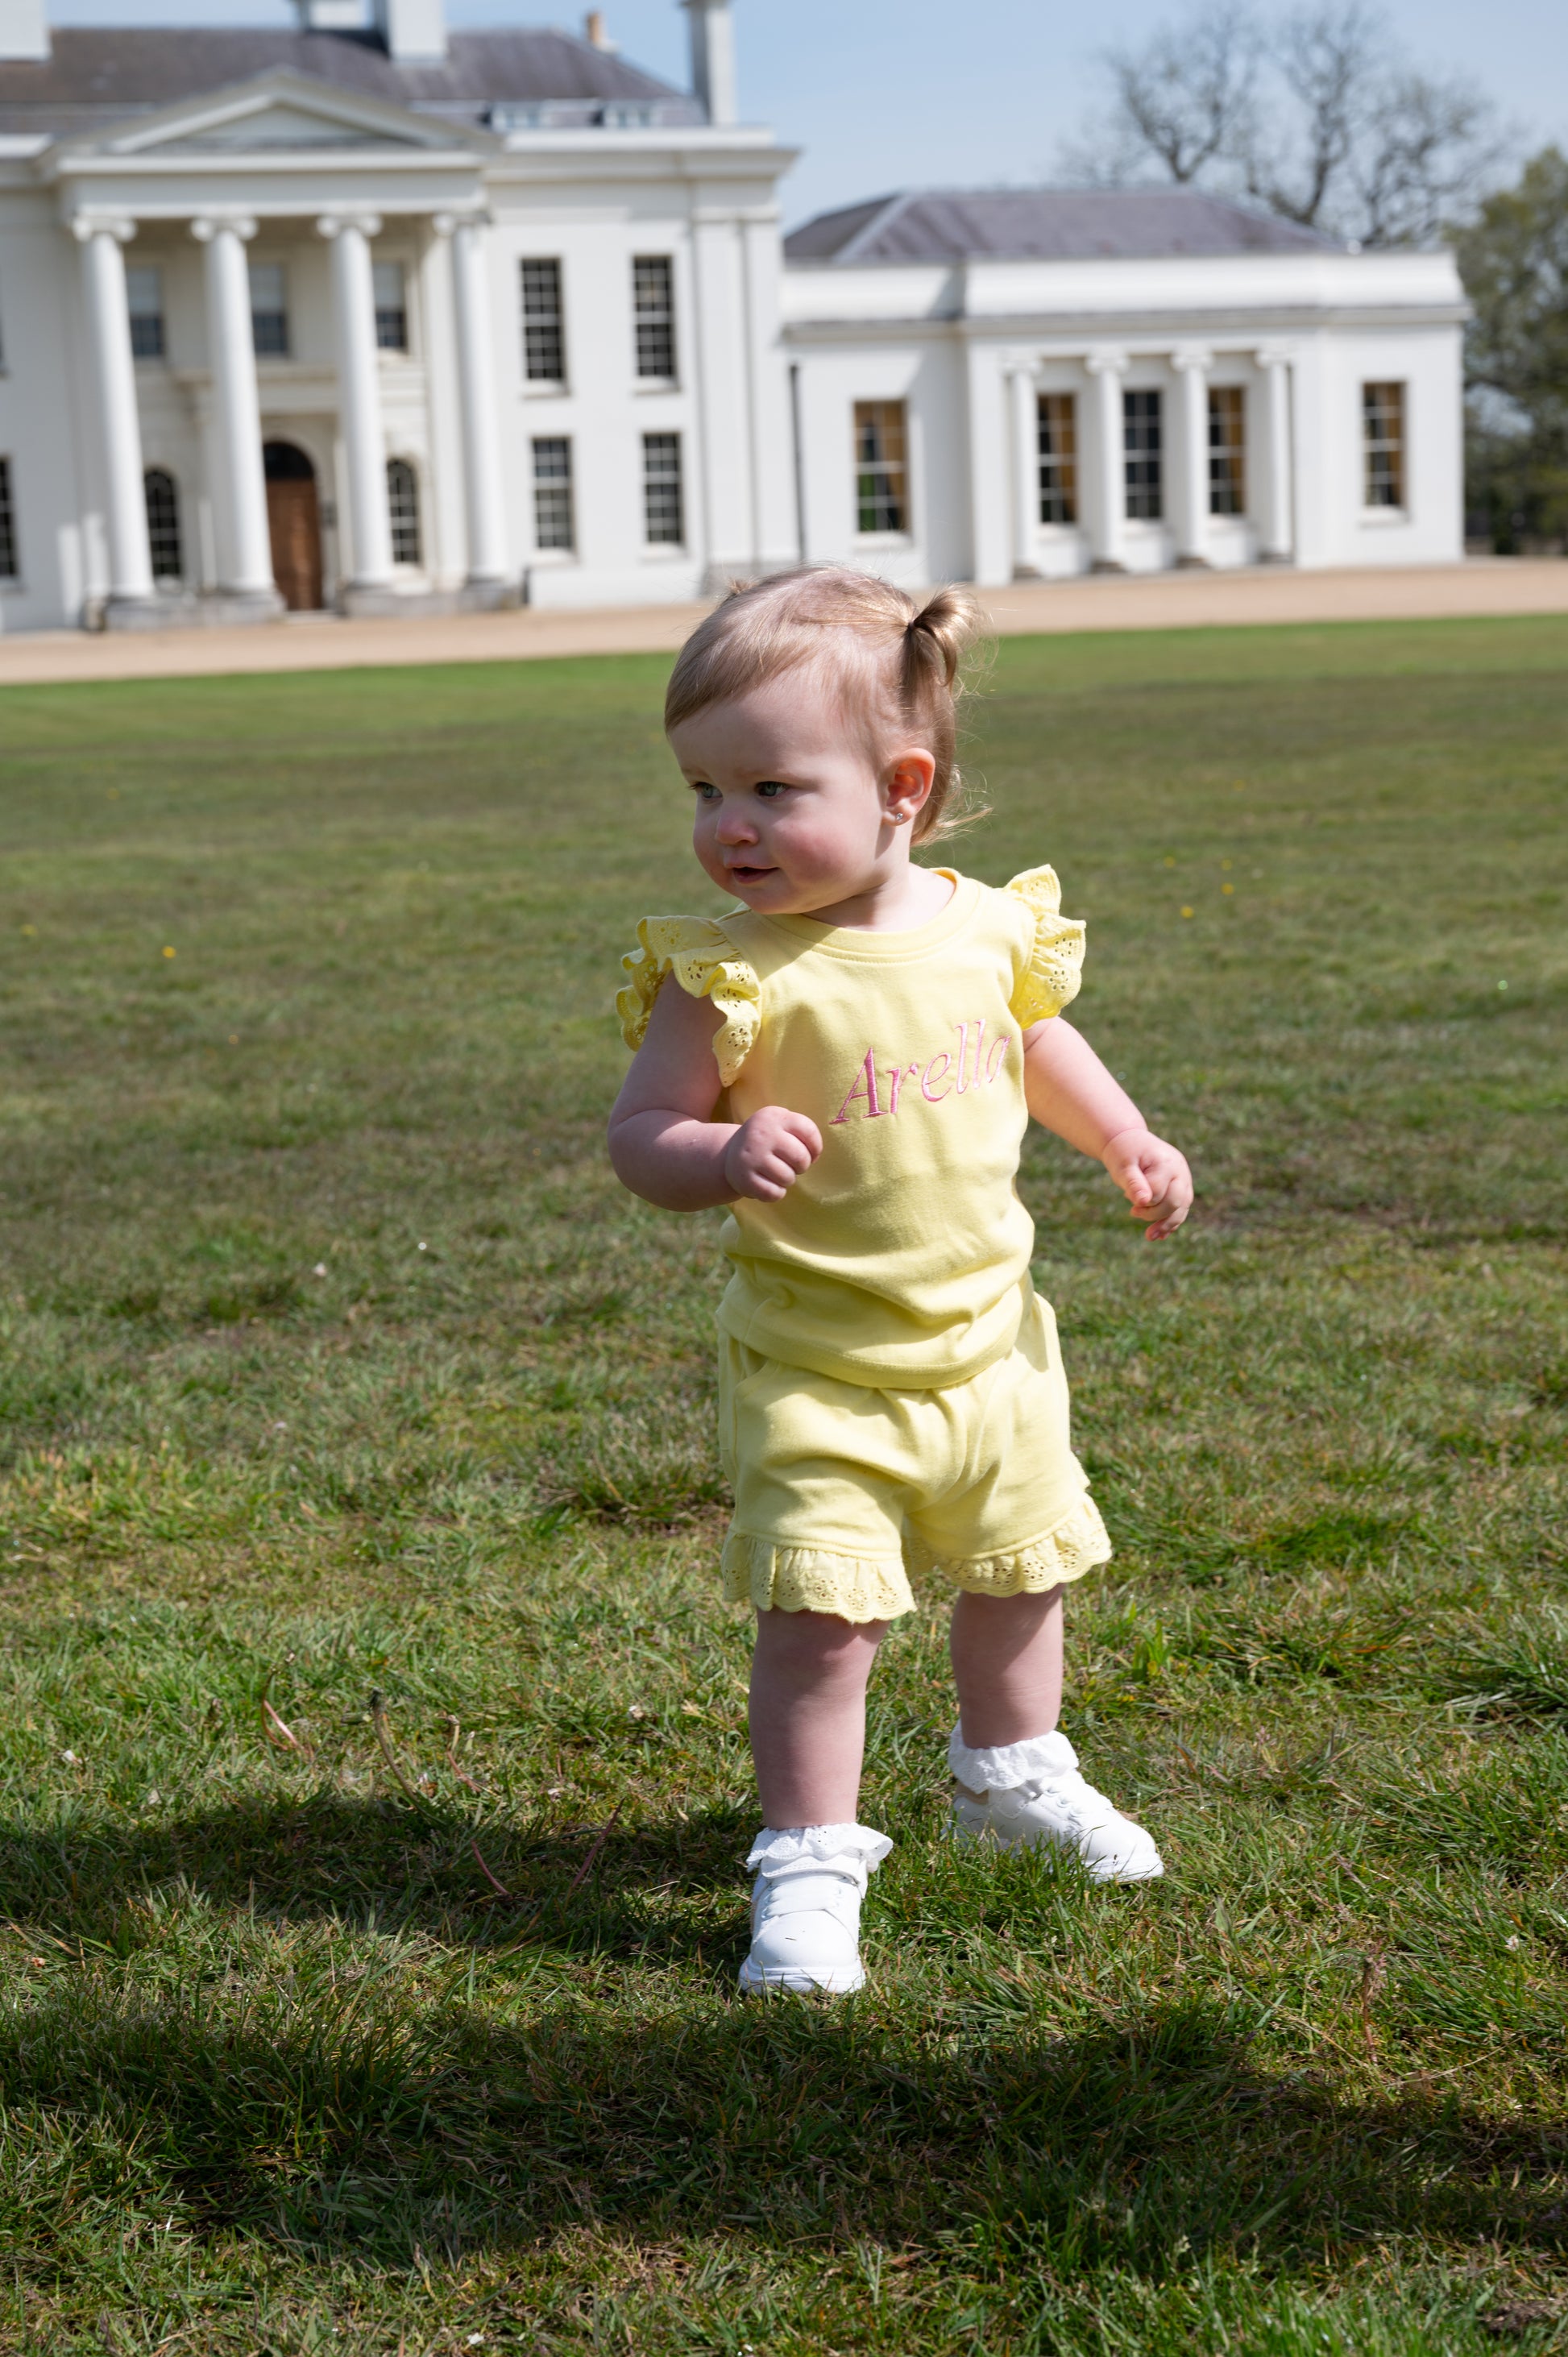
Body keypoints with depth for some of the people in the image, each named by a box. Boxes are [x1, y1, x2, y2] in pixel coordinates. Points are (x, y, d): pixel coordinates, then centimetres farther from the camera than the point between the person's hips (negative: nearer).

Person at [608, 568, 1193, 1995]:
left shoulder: (984, 925, -6)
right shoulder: (728, 973, -19)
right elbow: (640, 1132, -18)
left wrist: (1127, 1140, 5)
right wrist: (722, 1157, -38)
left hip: (989, 1338, 5)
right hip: (818, 1368, -5)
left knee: (1018, 1567, 21)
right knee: (820, 1611, -11)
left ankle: (1012, 1774, 47)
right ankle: (809, 1861, 8)